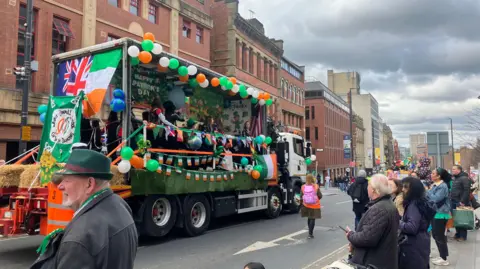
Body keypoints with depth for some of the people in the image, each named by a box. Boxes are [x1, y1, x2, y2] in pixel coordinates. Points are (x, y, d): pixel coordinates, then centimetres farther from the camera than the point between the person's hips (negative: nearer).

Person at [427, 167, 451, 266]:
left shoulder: (443, 186, -18)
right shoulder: (435, 185, 11)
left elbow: (435, 199, -27)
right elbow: (429, 197, 15)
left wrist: (428, 191, -16)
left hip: (441, 214, -9)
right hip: (435, 213, 9)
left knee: (440, 236, -2)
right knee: (435, 235, 15)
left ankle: (444, 259, 9)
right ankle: (442, 256, 26)